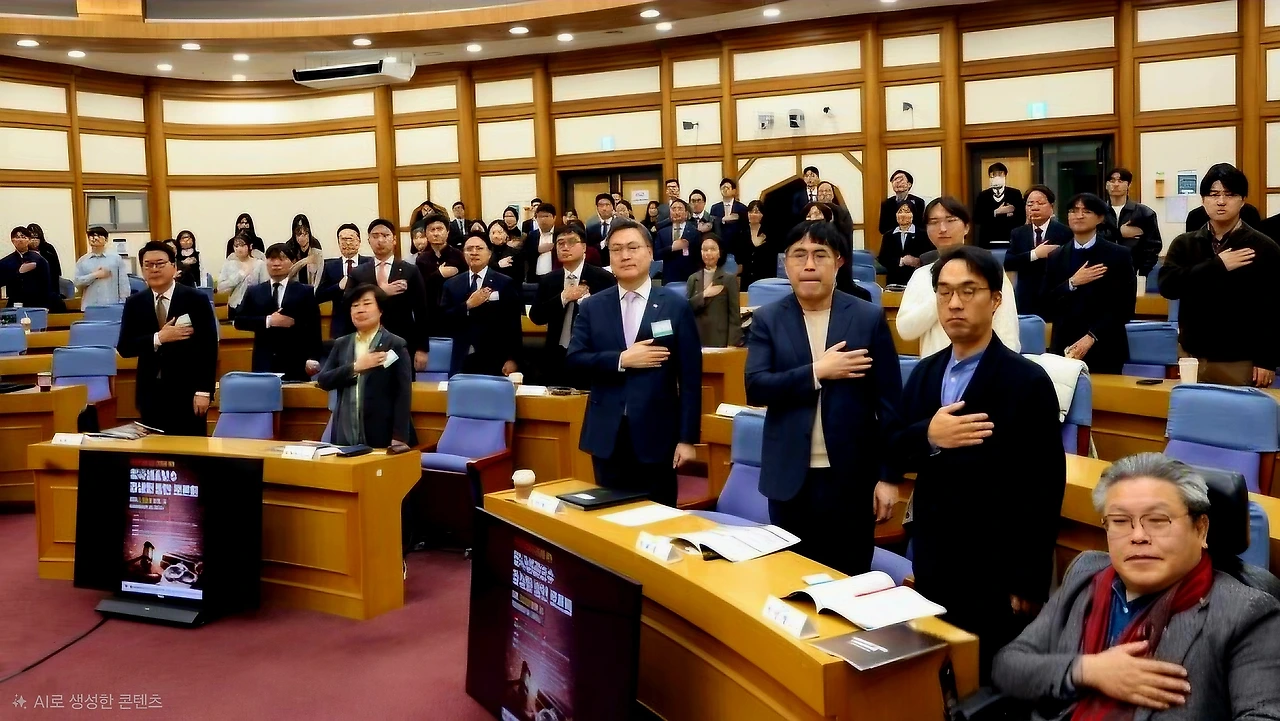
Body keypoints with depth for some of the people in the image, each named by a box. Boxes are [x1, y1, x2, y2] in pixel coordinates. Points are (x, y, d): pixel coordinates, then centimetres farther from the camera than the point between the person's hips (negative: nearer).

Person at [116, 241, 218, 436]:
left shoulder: (196, 299, -2)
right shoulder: (134, 303, 7)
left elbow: (209, 348, -6)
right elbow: (124, 348, 1)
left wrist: (204, 391, -12)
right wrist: (158, 338, -15)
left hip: (187, 392, -3)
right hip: (150, 394, 3)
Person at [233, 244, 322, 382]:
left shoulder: (305, 292, 6)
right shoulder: (254, 292, 13)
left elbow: (314, 328, 1)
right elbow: (239, 321, 4)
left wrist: (313, 358, -9)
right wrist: (268, 321, -11)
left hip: (295, 364, -1)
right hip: (264, 363, 2)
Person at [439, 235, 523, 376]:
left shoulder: (505, 284, 0)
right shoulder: (451, 284, 9)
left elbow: (513, 325, -3)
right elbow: (443, 320, 1)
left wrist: (512, 359, -8)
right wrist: (468, 305, -12)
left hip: (495, 361, -2)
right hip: (462, 361, 2)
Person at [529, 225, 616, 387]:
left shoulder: (603, 278, -4)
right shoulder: (548, 280, 8)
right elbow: (536, 317, 0)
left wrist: (585, 299, -20)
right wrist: (563, 297, -13)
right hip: (557, 358, 3)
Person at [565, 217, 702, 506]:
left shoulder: (676, 305, -1)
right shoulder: (592, 307, 6)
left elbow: (689, 376, -3)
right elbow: (573, 360, -2)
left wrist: (687, 438, -7)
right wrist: (622, 360, -15)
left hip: (657, 436, -2)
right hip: (607, 436, 2)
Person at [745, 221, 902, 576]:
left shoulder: (869, 318, -1)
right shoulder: (767, 319, 2)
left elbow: (889, 403, -1)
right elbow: (755, 388, -9)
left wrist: (888, 476, -4)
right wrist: (817, 372, -18)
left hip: (851, 477, -1)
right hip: (790, 477, 1)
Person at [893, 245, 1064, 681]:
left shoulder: (1027, 381, -13)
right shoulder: (925, 372, 6)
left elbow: (1044, 489, -13)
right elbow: (895, 451, 4)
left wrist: (1029, 582, -13)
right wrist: (927, 436, -19)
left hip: (994, 571, -5)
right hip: (932, 562, 6)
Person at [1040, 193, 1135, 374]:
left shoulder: (1119, 255, 1)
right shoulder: (1056, 258, 10)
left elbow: (1125, 307, -4)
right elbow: (1045, 307, 3)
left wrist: (1092, 337, -15)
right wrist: (1072, 283, -11)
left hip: (1105, 351, -2)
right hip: (1063, 349, 2)